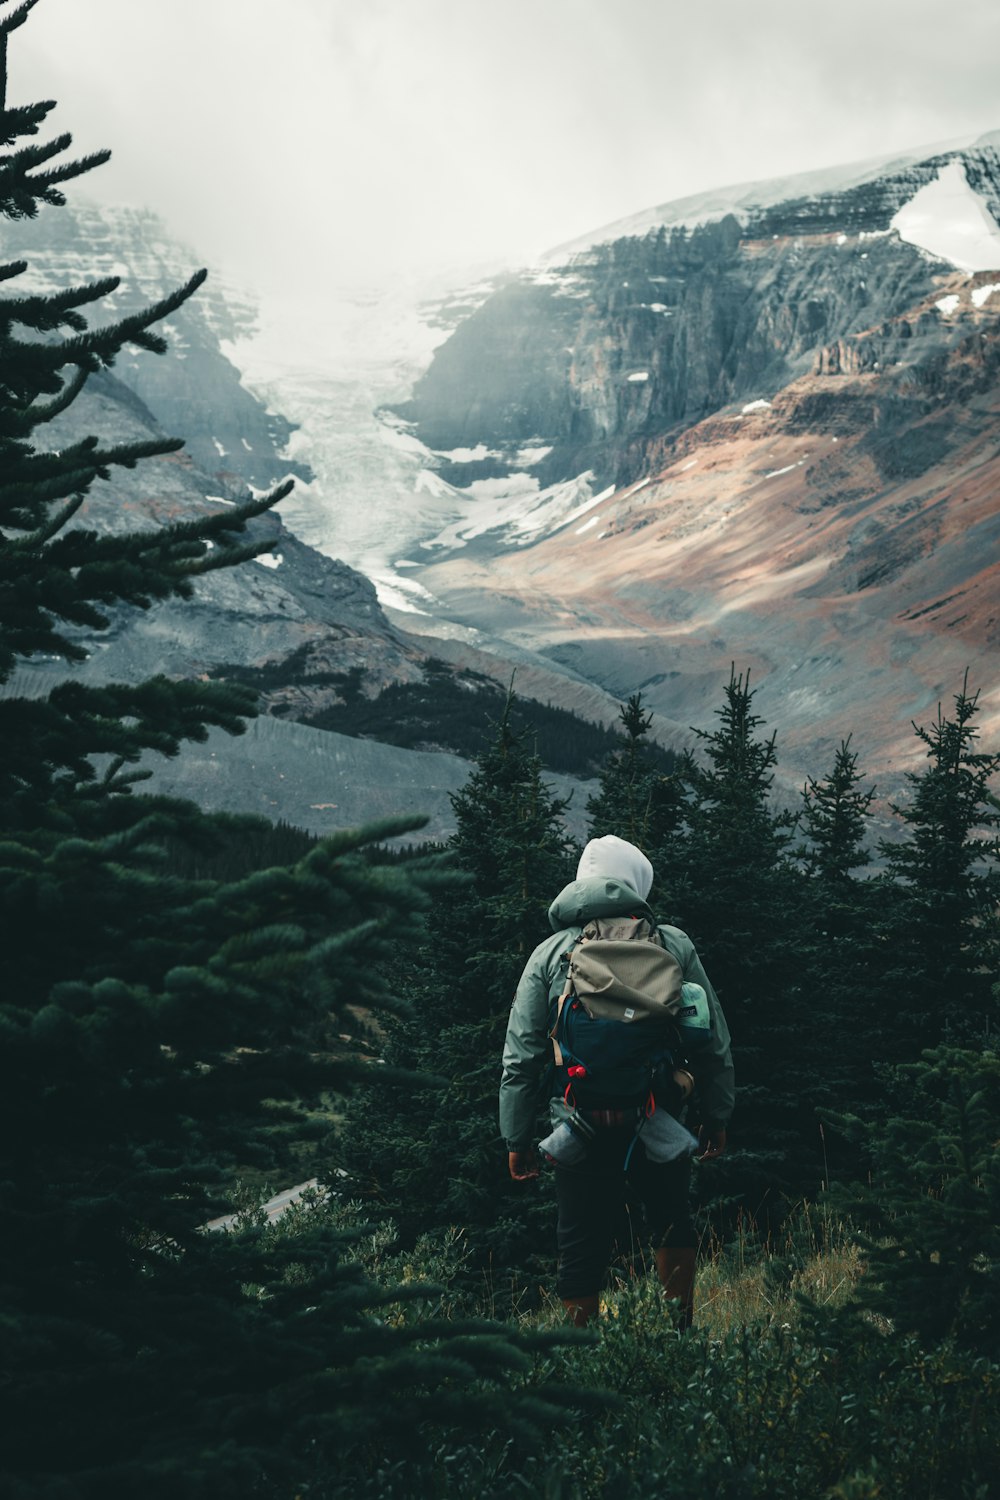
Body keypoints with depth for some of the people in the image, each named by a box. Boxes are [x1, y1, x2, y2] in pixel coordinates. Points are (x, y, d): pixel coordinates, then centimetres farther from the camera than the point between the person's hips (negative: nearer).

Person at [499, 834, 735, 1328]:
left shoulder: (550, 954, 3)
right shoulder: (674, 945, 4)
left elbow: (521, 1057, 1)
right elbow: (714, 1041, 6)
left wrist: (517, 1138, 7)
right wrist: (716, 1117, 15)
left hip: (583, 1128, -1)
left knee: (582, 1250, 9)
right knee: (672, 1221, 25)